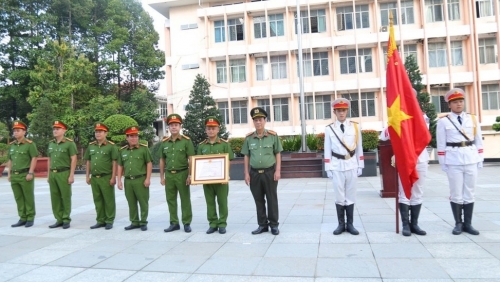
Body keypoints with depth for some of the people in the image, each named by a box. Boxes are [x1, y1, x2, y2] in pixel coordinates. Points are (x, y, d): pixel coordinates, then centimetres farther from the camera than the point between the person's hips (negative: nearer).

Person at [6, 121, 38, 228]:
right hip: (14, 176, 6)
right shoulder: (12, 145, 13)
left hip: (25, 175, -6)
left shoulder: (30, 144, -6)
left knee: (28, 198, 1)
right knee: (18, 198, 9)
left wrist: (30, 173, -15)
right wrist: (9, 174, 11)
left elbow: (34, 159, -10)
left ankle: (30, 218, 10)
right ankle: (22, 218, 17)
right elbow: (10, 160, 18)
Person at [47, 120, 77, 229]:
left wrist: (71, 175, -14)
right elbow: (49, 160, 18)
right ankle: (59, 220, 17)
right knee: (55, 198, 8)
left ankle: (66, 220, 8)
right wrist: (48, 175, 14)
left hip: (64, 173, -6)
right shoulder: (51, 144, 13)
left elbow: (74, 160, -9)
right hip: (53, 174, 6)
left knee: (65, 197, 0)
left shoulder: (69, 143, -7)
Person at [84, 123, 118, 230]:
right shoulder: (91, 146, 12)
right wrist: (87, 176, 11)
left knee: (109, 201, 3)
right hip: (94, 178, 6)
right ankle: (100, 221, 22)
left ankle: (109, 221, 12)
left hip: (106, 178, -5)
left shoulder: (111, 146, -5)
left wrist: (113, 178, -13)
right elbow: (88, 162, 16)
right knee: (98, 201, 12)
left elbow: (114, 163, -8)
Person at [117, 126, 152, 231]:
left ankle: (143, 222, 13)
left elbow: (149, 164, -4)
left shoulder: (144, 148, -2)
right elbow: (120, 167, 14)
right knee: (131, 203, 11)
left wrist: (148, 179, -10)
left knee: (143, 202, 2)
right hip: (128, 181, 4)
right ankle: (134, 222, 22)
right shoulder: (122, 151, 11)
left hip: (141, 180, -4)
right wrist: (119, 180, 7)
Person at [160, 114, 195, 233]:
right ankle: (174, 223, 21)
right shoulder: (164, 142, 7)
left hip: (182, 174, -4)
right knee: (171, 200, 10)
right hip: (169, 175, 4)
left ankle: (187, 223, 13)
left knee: (185, 200, 3)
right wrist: (162, 176, 10)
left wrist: (190, 175, -12)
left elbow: (191, 159, -6)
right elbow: (162, 160, 13)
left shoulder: (186, 141, -4)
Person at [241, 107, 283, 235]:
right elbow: (246, 156, 7)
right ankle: (262, 225, 21)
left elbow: (278, 154, 1)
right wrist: (246, 173, 2)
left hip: (270, 172, -2)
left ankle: (274, 225, 17)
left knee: (272, 200, 5)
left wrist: (278, 171, -6)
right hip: (254, 173, 2)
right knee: (259, 200, 10)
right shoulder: (248, 138, 3)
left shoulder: (273, 135, -2)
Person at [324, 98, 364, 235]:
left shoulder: (355, 127, 3)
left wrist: (360, 166, 4)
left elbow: (359, 148, 5)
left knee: (350, 196, 7)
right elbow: (327, 150, 0)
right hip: (337, 166, -1)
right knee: (339, 197, 5)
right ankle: (341, 224, 15)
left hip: (351, 165, 1)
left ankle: (350, 224, 17)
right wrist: (328, 168, -3)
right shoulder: (329, 129, -1)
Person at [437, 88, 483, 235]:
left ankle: (468, 224, 18)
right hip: (453, 161, -3)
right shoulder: (443, 121, -2)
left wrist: (480, 160, 5)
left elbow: (478, 141, 9)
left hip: (471, 160, 3)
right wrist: (443, 162, -4)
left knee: (469, 193, 8)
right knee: (456, 194, 3)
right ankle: (458, 223, 15)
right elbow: (441, 144, -2)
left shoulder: (473, 119, 8)